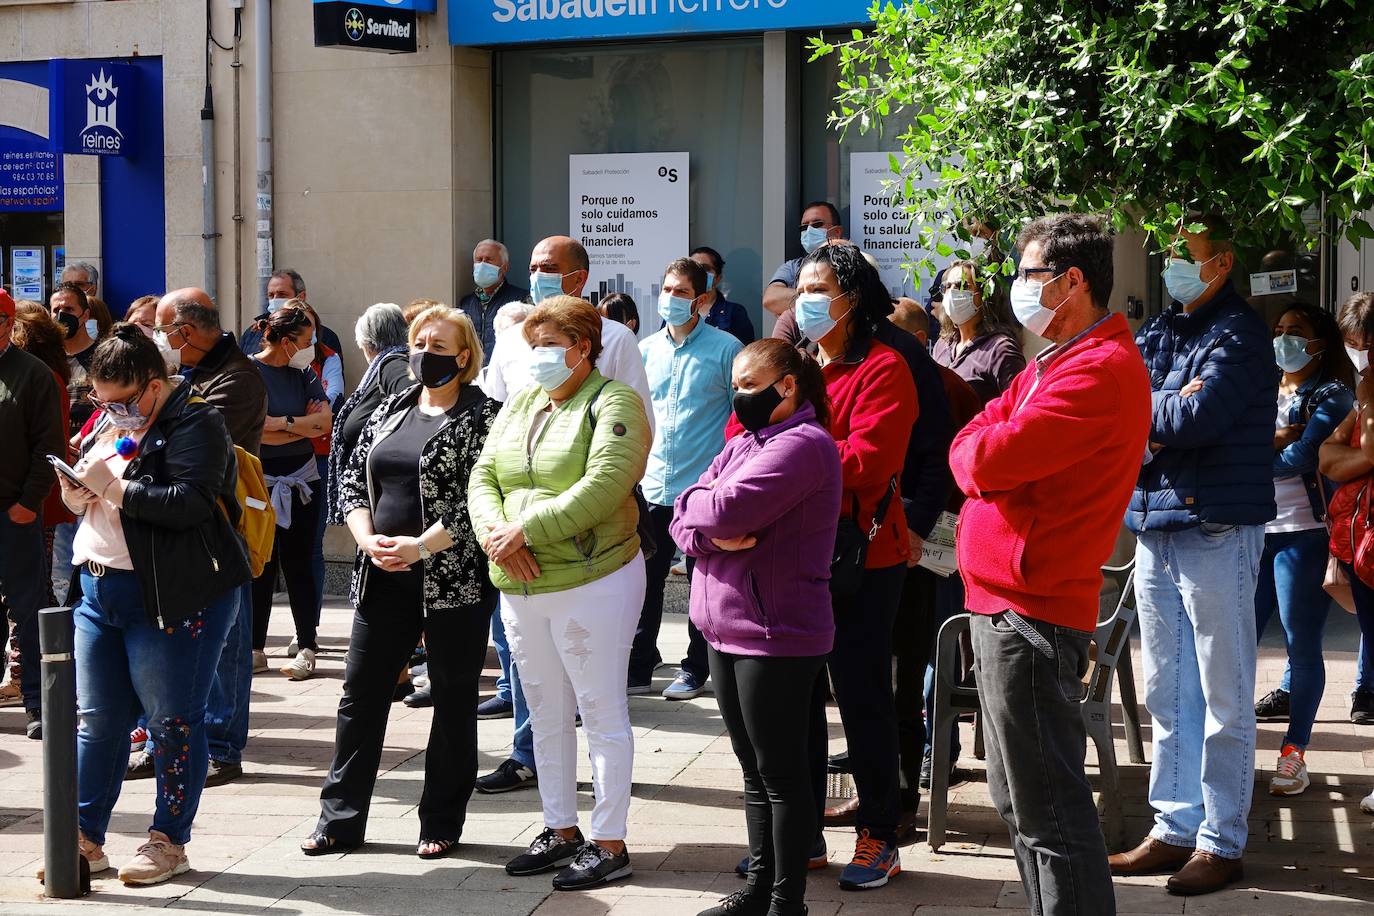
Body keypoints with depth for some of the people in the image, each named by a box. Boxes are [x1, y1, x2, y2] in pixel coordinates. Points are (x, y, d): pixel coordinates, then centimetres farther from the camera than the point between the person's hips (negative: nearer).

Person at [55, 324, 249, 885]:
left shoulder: (194, 422, -10)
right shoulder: (108, 422, 16)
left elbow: (189, 503, -22)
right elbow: (90, 498, 23)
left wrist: (114, 487, -20)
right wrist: (77, 495, 1)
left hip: (172, 597, -8)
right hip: (98, 587, 8)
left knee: (173, 721, 2)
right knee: (97, 719, 10)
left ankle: (169, 841, 14)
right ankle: (87, 839, 18)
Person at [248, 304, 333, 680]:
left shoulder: (303, 373, 6)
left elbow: (326, 423, -6)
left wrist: (282, 422, -16)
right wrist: (304, 426, -11)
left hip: (301, 480, 2)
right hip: (260, 481, -2)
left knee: (297, 564, 3)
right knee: (261, 565, 4)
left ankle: (306, 648, 7)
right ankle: (255, 648, 14)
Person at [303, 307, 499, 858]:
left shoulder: (480, 416, -6)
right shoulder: (390, 410, 13)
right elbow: (352, 478, 11)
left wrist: (420, 546, -19)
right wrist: (369, 539, -6)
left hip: (454, 579, -5)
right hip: (383, 579, 6)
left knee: (453, 699, 6)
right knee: (361, 694, 8)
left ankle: (442, 823, 18)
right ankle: (340, 820, 17)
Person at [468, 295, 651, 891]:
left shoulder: (613, 403, -8)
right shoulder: (519, 406, 15)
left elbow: (603, 485, -21)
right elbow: (483, 477, 9)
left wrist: (525, 531, -20)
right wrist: (494, 532, -11)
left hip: (592, 580, -7)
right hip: (520, 587, 8)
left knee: (602, 714, 0)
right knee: (546, 716, 15)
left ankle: (610, 844, 8)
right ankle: (561, 830, 28)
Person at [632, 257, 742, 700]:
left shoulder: (725, 348, -4)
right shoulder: (647, 349, 10)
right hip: (653, 486, 4)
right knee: (644, 580, 5)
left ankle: (695, 669, 19)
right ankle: (638, 668, 16)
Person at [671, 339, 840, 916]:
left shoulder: (802, 444, -13)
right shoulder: (743, 444, 16)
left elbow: (725, 509, -24)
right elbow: (683, 518, 8)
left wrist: (696, 508, -3)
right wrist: (713, 535, -13)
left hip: (776, 636, -9)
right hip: (726, 631, 9)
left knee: (780, 772, 0)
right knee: (753, 767, 16)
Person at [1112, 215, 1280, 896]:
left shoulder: (1238, 334, -7)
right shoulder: (1156, 333, 15)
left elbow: (1200, 417, -22)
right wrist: (1167, 412, -12)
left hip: (1217, 531, -7)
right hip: (1155, 527, 8)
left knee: (1223, 700, 1)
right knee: (1167, 695, 13)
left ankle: (1221, 841, 8)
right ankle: (1174, 829, 21)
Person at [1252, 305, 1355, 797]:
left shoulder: (1331, 397, -1)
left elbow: (1302, 458, -14)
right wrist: (1269, 442, -12)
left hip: (1303, 534, -5)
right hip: (1254, 532, 5)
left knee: (1302, 642, -1)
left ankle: (1294, 751, 5)